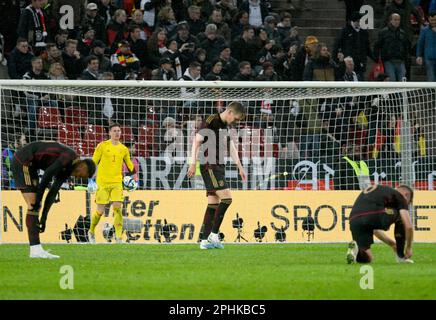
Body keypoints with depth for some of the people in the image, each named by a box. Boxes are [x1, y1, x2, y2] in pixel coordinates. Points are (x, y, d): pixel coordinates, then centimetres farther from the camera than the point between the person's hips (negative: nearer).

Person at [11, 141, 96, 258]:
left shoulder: (67, 170, 13)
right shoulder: (70, 156, -15)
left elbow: (53, 192, 10)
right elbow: (47, 174, -21)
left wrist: (44, 217, 5)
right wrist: (38, 199, -16)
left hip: (30, 165, 10)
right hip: (23, 161, -10)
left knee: (35, 207, 7)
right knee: (33, 205, -13)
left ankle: (35, 249, 6)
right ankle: (35, 249, -16)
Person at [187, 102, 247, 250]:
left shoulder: (226, 125, 16)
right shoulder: (211, 122, -11)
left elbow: (231, 147, 27)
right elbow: (197, 141, -13)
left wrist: (239, 166, 27)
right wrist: (193, 163, -18)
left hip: (219, 167, 9)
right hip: (209, 166, -9)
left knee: (214, 203, 5)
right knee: (226, 198, -16)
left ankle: (205, 240, 5)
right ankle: (214, 234, -11)